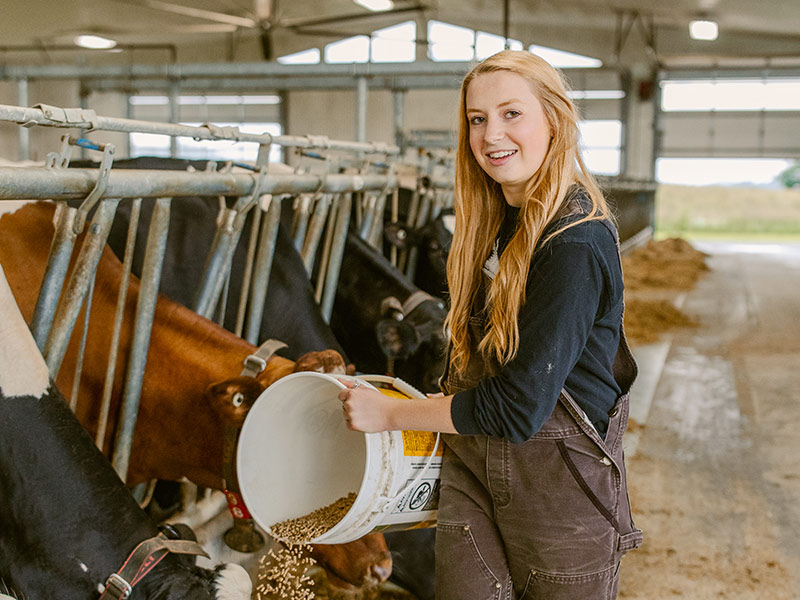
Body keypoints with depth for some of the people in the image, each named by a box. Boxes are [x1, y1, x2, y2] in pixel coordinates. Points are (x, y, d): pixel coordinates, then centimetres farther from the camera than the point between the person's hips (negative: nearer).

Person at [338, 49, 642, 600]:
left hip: (563, 476, -6)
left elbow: (518, 407, -24)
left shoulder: (578, 242, -22)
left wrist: (391, 413, -15)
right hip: (472, 466, 6)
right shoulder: (494, 222, 4)